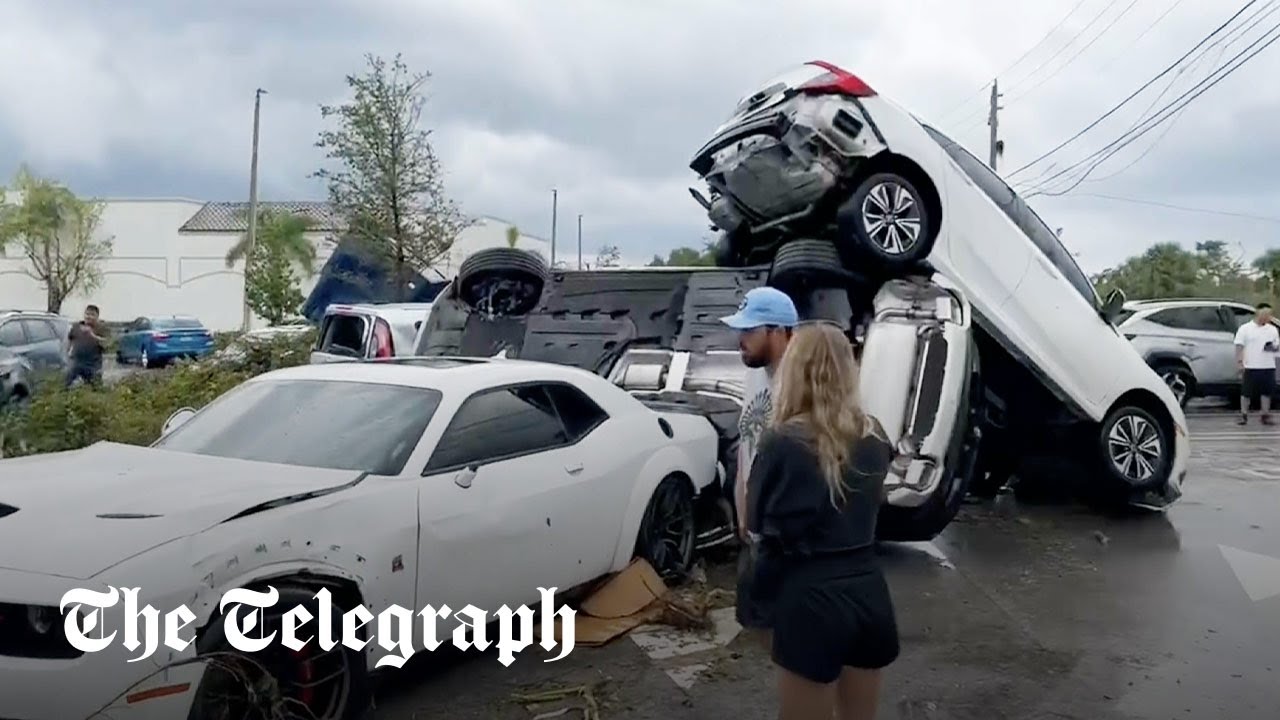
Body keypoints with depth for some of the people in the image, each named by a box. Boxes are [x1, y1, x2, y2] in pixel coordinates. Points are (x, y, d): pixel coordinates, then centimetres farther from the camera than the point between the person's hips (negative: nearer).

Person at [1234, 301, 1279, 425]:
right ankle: (1244, 415, 10)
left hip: (1268, 367, 4)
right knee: (1246, 393, 1)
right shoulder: (1245, 329, 0)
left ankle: (1265, 415, 13)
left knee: (1266, 392, 5)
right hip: (1250, 367, -3)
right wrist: (1239, 362, -11)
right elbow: (1239, 346, -2)